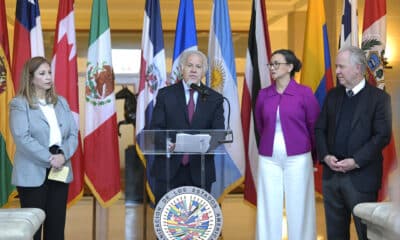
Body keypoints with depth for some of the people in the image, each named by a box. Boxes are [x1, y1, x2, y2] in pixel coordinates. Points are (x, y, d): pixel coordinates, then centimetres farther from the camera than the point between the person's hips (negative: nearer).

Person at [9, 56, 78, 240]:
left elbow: (73, 133, 7)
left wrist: (63, 156, -11)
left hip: (60, 172, 5)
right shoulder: (19, 104, -3)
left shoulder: (61, 102, 14)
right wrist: (49, 159, -19)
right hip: (32, 174, -5)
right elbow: (23, 138, -14)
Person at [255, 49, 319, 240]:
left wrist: (313, 155, 10)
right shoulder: (263, 94, 4)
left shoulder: (304, 93, -5)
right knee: (269, 208, 6)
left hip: (297, 159, -3)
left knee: (298, 208, 5)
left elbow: (314, 127, 3)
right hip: (269, 159, 3)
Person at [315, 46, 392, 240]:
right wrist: (325, 156, -6)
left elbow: (382, 136, -11)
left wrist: (356, 161, -17)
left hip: (361, 177, -5)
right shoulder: (333, 95, 11)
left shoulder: (379, 98, -4)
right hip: (331, 174, 5)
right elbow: (319, 129, 11)